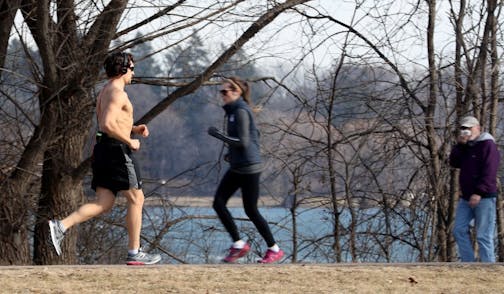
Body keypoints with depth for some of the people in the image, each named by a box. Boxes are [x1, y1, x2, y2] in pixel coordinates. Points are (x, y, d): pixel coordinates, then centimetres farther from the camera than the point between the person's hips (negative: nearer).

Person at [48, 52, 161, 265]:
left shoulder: (104, 92, 19)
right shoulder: (117, 93, -12)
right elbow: (108, 125, -25)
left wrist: (134, 129, 20)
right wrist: (130, 141, -15)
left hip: (102, 148, 9)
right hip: (116, 150, -9)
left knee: (103, 204, 5)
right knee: (136, 199, 1)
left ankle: (61, 226, -11)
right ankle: (134, 253, 3)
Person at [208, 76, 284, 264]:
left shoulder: (241, 111, -16)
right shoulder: (233, 110, 13)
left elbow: (243, 142, -22)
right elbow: (255, 134, 23)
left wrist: (218, 134, -18)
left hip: (249, 168, -10)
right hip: (236, 168, 10)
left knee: (251, 210, -2)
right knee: (218, 203, 2)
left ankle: (274, 249, 10)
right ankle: (238, 244, 7)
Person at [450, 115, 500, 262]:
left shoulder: (488, 145, -8)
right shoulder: (465, 146, 18)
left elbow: (489, 172, -17)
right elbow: (454, 162, 8)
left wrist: (479, 193, -24)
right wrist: (460, 145, -5)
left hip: (484, 198, -8)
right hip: (466, 197, 9)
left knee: (484, 236, -9)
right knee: (459, 230, 3)